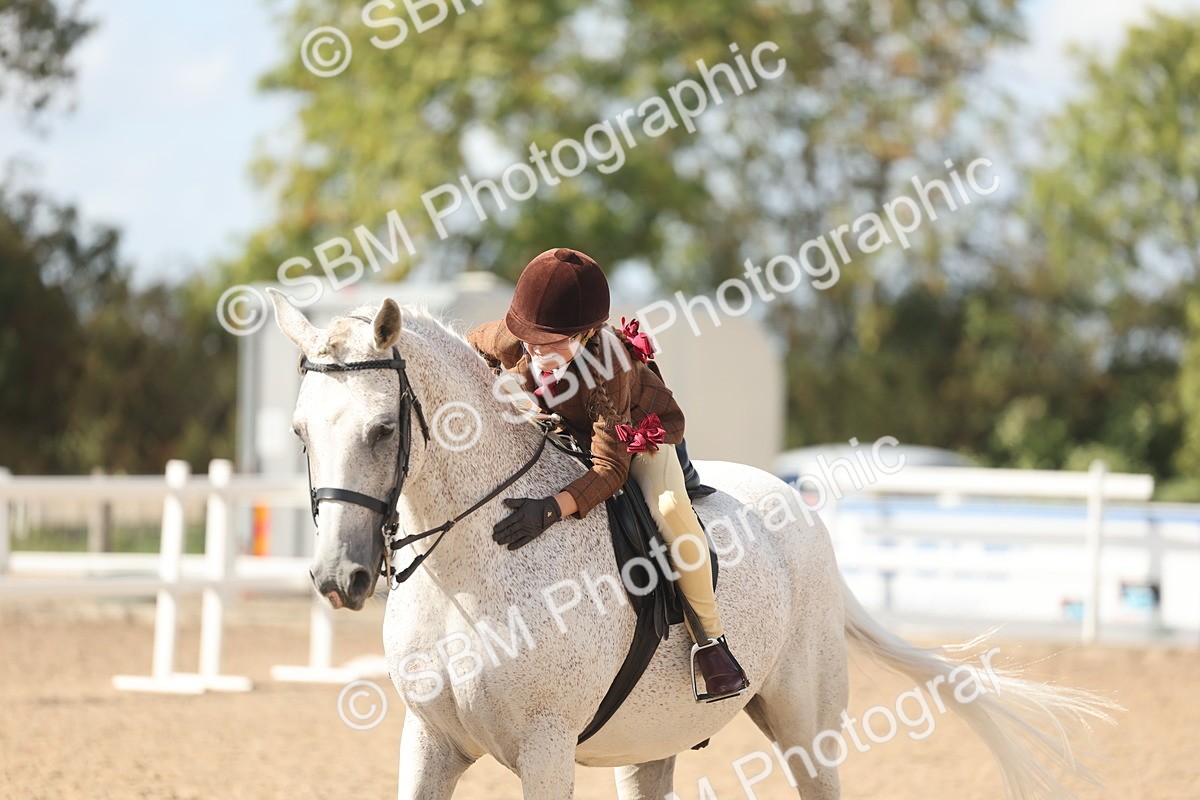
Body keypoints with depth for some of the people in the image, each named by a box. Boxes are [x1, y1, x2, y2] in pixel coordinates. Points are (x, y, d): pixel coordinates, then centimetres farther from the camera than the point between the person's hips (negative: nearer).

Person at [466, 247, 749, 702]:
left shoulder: (608, 365, -42)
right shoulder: (510, 341, -30)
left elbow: (610, 469, -44)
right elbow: (471, 348, -2)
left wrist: (552, 510, -57)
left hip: (638, 432, -5)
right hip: (564, 432, 5)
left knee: (668, 506, -32)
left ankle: (709, 636, -20)